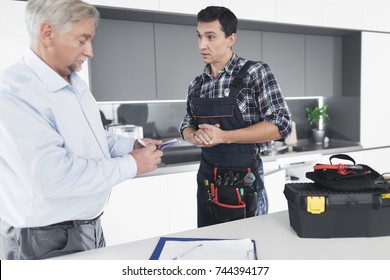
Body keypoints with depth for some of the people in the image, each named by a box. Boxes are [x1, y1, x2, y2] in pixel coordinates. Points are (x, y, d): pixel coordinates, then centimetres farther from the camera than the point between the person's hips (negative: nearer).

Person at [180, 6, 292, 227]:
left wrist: (223, 136, -24)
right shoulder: (197, 84, 4)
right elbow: (187, 126, 11)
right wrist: (195, 136, -13)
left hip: (243, 181, -5)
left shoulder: (255, 73, -12)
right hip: (206, 179, 5)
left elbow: (281, 125, -18)